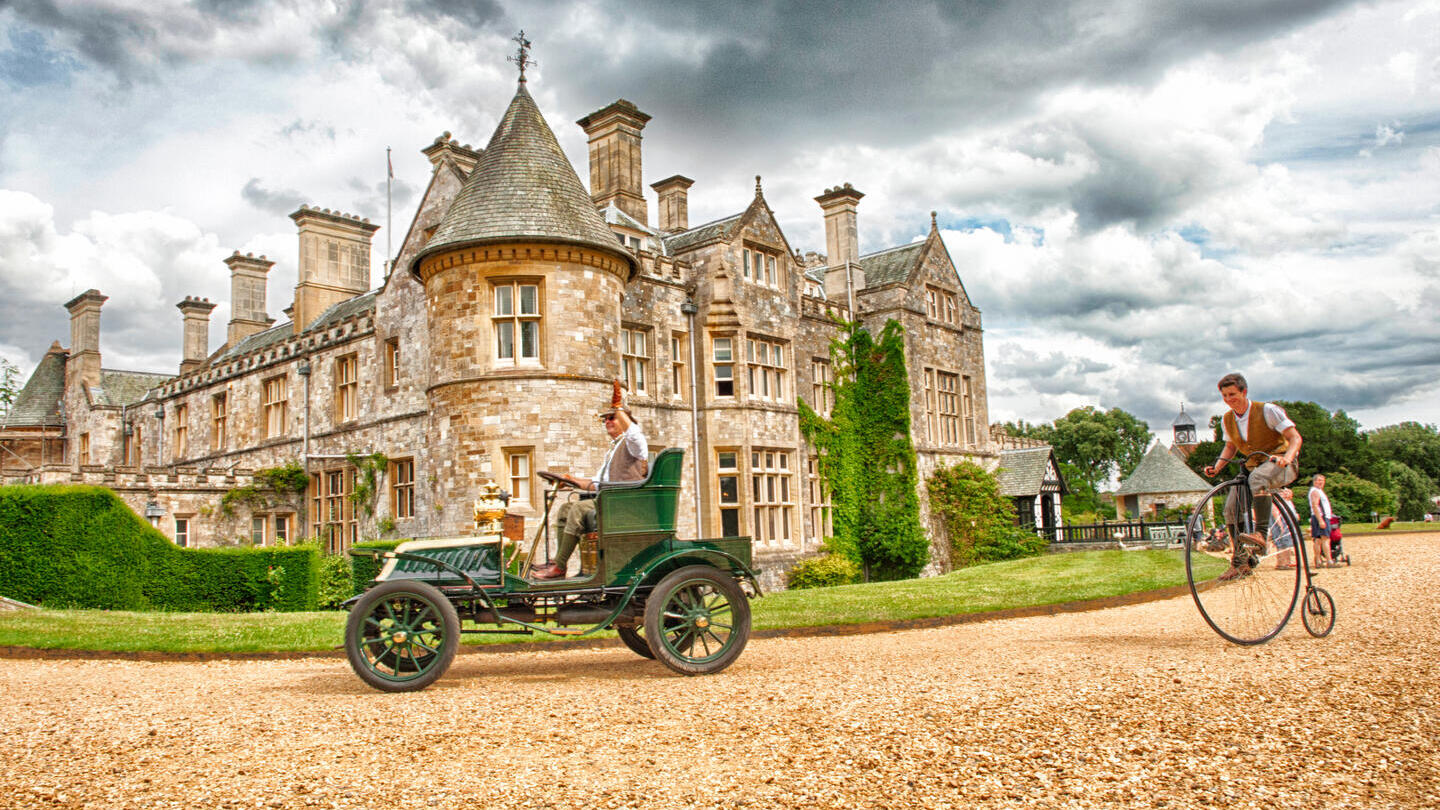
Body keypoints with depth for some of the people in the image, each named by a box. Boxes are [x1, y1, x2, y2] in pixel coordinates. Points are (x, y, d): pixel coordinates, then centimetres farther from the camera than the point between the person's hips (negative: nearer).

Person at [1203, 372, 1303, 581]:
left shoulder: (1267, 410, -13)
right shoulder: (1227, 419, 4)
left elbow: (1295, 437, -14)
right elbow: (1230, 447, 18)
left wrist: (1286, 457, -35)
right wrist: (1217, 466, -1)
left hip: (1280, 464, -6)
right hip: (1253, 467, 6)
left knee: (1257, 477, -40)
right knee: (1231, 505, -14)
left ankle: (1260, 534, -44)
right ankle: (1241, 560, -6)